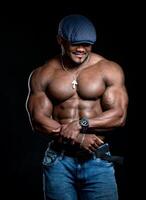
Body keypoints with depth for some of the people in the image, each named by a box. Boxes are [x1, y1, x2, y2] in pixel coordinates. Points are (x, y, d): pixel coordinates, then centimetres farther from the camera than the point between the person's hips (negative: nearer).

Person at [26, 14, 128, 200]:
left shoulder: (109, 70, 1)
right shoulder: (42, 75, 4)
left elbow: (119, 116, -4)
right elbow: (38, 120, -3)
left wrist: (81, 124, -18)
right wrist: (78, 138, -15)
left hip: (98, 160, 0)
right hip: (58, 161, 1)